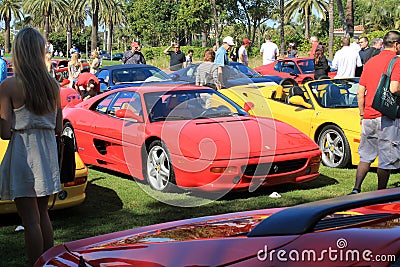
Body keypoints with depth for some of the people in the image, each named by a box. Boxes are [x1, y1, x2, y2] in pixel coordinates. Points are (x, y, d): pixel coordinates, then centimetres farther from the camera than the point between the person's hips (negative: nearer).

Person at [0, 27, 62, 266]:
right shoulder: (53, 85, 2)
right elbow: (58, 128, 7)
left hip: (23, 154, -5)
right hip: (48, 152, 5)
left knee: (30, 220, 2)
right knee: (43, 215, 18)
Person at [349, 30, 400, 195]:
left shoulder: (370, 62, 13)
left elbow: (360, 92, 12)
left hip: (368, 118, 6)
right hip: (386, 118, -6)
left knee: (366, 156, 15)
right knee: (386, 159, 4)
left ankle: (356, 189, 7)